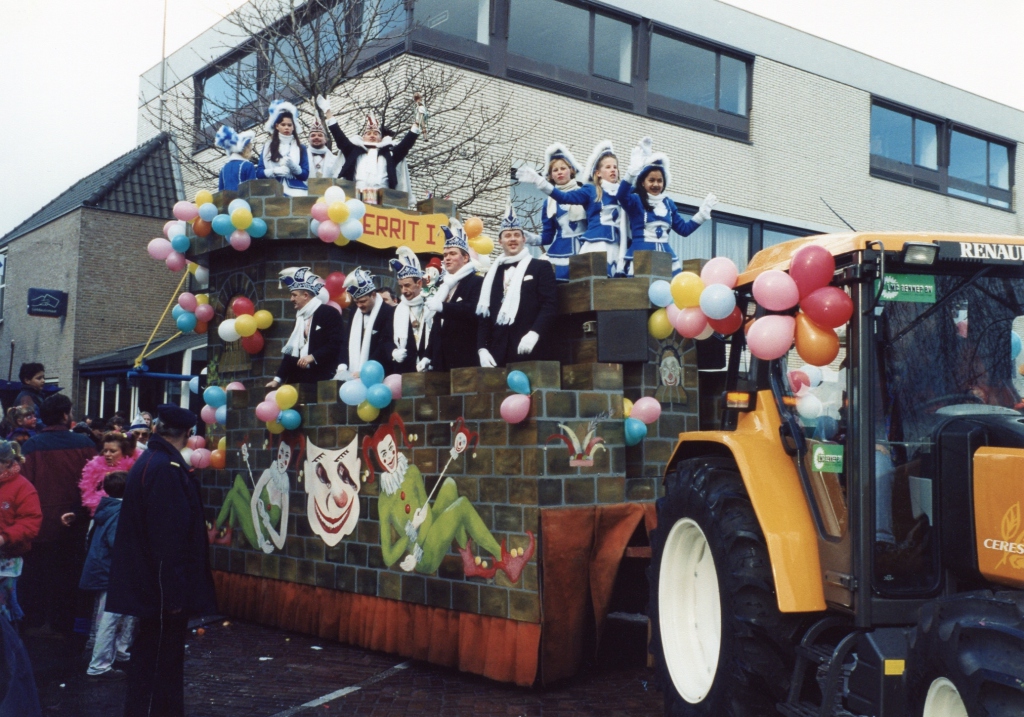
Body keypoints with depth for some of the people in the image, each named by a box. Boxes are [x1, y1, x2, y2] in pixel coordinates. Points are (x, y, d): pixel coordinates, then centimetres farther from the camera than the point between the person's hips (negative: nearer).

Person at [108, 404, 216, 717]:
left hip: (151, 589, 10)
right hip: (163, 590, -10)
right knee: (158, 661, -2)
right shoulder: (166, 469, -20)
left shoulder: (149, 463, 12)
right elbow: (167, 537, -24)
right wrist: (173, 593, -21)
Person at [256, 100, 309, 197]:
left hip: (296, 193, 0)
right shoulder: (268, 146, 12)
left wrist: (293, 166, -13)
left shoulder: (300, 148, 12)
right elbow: (259, 173, 5)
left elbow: (305, 175, 4)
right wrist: (274, 171, -12)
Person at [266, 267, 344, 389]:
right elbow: (291, 350, 17)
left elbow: (335, 344, -12)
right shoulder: (300, 316, 18)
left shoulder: (329, 313, -4)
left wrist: (313, 357, -19)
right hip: (299, 379, 7)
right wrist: (278, 378, 10)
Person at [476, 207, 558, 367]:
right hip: (499, 351, 3)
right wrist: (482, 348, 1)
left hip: (531, 350, -3)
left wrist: (534, 333, -19)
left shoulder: (541, 267, 7)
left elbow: (550, 304, -4)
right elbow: (483, 315, 15)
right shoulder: (492, 274, 19)